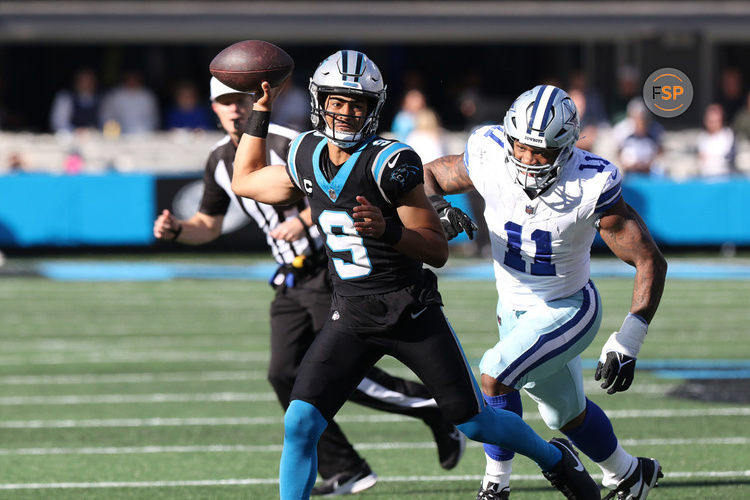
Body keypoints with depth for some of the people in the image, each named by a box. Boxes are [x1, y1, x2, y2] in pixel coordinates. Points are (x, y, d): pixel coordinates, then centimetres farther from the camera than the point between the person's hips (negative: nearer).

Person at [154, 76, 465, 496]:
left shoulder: (285, 145, -15)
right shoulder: (220, 162, 8)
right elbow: (209, 225, 18)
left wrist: (304, 221, -31)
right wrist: (177, 230, -2)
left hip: (330, 270, -8)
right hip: (292, 282, 8)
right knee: (286, 375, -4)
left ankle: (439, 407, 7)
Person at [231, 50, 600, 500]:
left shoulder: (390, 163, -17)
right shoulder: (307, 159, 2)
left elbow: (438, 251, -14)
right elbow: (245, 181, 23)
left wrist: (387, 229, -32)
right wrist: (261, 114, 19)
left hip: (411, 312, -4)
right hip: (351, 318, 4)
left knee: (473, 421, 6)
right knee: (299, 425, -13)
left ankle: (557, 459, 33)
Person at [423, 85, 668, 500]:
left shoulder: (591, 187, -30)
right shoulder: (489, 160, -21)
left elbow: (650, 263, -22)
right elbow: (428, 176, -1)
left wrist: (626, 344, -27)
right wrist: (436, 210, -25)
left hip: (568, 310, -5)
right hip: (514, 307, 5)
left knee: (495, 375, -24)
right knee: (566, 414, 20)